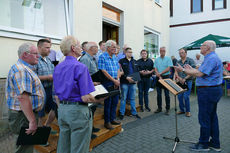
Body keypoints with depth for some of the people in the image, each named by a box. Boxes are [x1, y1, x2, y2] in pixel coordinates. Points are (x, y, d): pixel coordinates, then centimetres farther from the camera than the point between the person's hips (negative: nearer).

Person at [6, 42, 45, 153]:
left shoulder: (26, 69, 15)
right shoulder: (21, 70, -20)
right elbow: (22, 97, -29)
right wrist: (32, 121, -28)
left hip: (26, 115, 10)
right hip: (23, 116, -10)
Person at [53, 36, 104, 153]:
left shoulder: (57, 68, 8)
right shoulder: (80, 67, -16)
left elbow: (57, 94, 14)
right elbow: (86, 98, -20)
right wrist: (100, 99, -3)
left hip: (62, 108, 8)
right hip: (78, 110, -8)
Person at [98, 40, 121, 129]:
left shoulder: (115, 57, 13)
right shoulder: (102, 57, -9)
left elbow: (118, 69, 13)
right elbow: (103, 71, -16)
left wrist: (118, 79, -4)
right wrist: (114, 80, -15)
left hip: (116, 82, 7)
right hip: (107, 83, -7)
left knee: (115, 102, 12)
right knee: (108, 102, 1)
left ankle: (112, 119, 27)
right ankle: (107, 122, 14)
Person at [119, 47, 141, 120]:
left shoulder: (134, 61, 14)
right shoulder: (121, 61, -4)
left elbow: (137, 71, 16)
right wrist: (126, 77, -20)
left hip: (133, 82, 5)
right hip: (124, 83, -5)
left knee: (132, 98, 14)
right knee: (123, 98, 4)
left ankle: (134, 112, 25)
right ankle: (122, 113, 16)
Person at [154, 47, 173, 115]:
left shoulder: (168, 59, -1)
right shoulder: (156, 59, 8)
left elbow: (168, 68, -10)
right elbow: (155, 69, 0)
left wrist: (160, 73, -16)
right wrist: (159, 76, -13)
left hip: (166, 77, -3)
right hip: (158, 78, 3)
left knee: (167, 94, 0)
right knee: (158, 94, 9)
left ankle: (167, 109, 10)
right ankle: (159, 108, 20)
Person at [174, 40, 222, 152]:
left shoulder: (211, 59, -16)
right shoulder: (212, 58, 18)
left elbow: (199, 74, -23)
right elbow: (201, 72, 17)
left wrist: (183, 70, -15)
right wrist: (190, 69, 16)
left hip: (208, 91, -11)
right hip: (213, 90, 11)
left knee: (204, 118, -1)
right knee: (212, 118, 16)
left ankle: (203, 144, 13)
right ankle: (215, 144, 27)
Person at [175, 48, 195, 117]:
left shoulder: (190, 60, -3)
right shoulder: (178, 62, 12)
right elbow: (176, 71, 9)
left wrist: (185, 79, -15)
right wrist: (178, 77, -11)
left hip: (187, 81, -5)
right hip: (180, 81, 5)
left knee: (186, 96, -7)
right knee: (179, 96, 6)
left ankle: (187, 111, 12)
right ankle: (182, 110, 22)